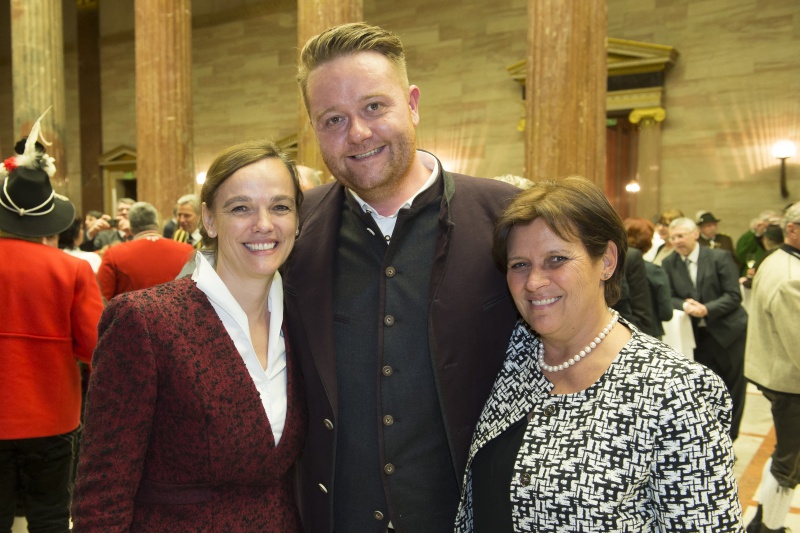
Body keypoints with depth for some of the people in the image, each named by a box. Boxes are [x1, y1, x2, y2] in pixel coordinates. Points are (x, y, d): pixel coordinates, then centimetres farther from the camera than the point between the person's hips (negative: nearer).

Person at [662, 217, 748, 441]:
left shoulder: (720, 257, -8)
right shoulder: (669, 264, 2)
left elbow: (734, 296, -12)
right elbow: (669, 298, 2)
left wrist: (706, 309, -25)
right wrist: (685, 305, -20)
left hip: (729, 331, -2)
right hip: (699, 335, 2)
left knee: (733, 387, 8)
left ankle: (729, 439, 24)